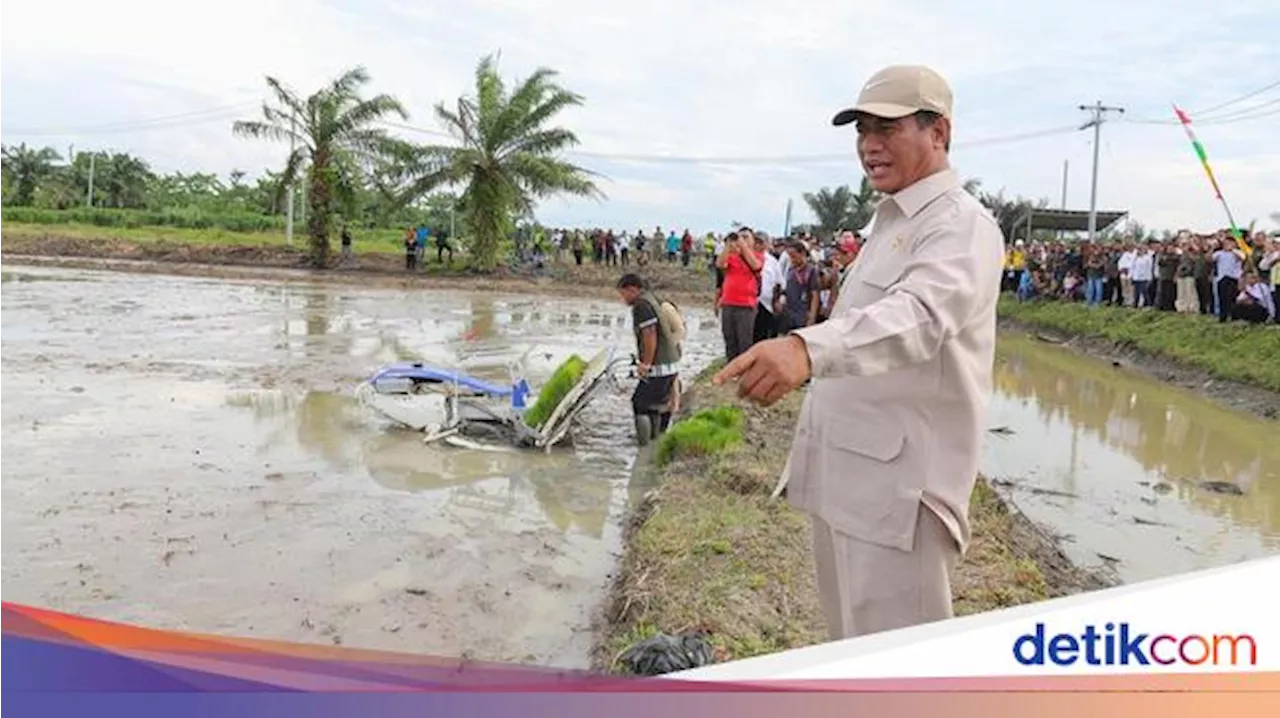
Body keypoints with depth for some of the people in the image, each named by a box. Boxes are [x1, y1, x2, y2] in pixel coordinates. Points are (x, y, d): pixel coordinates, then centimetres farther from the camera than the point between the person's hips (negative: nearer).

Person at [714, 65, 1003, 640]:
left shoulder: (961, 224, -14)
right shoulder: (888, 221, 18)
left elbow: (917, 314, -36)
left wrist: (807, 348, -52)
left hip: (899, 485, -9)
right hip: (846, 478, 10)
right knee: (851, 651, 22)